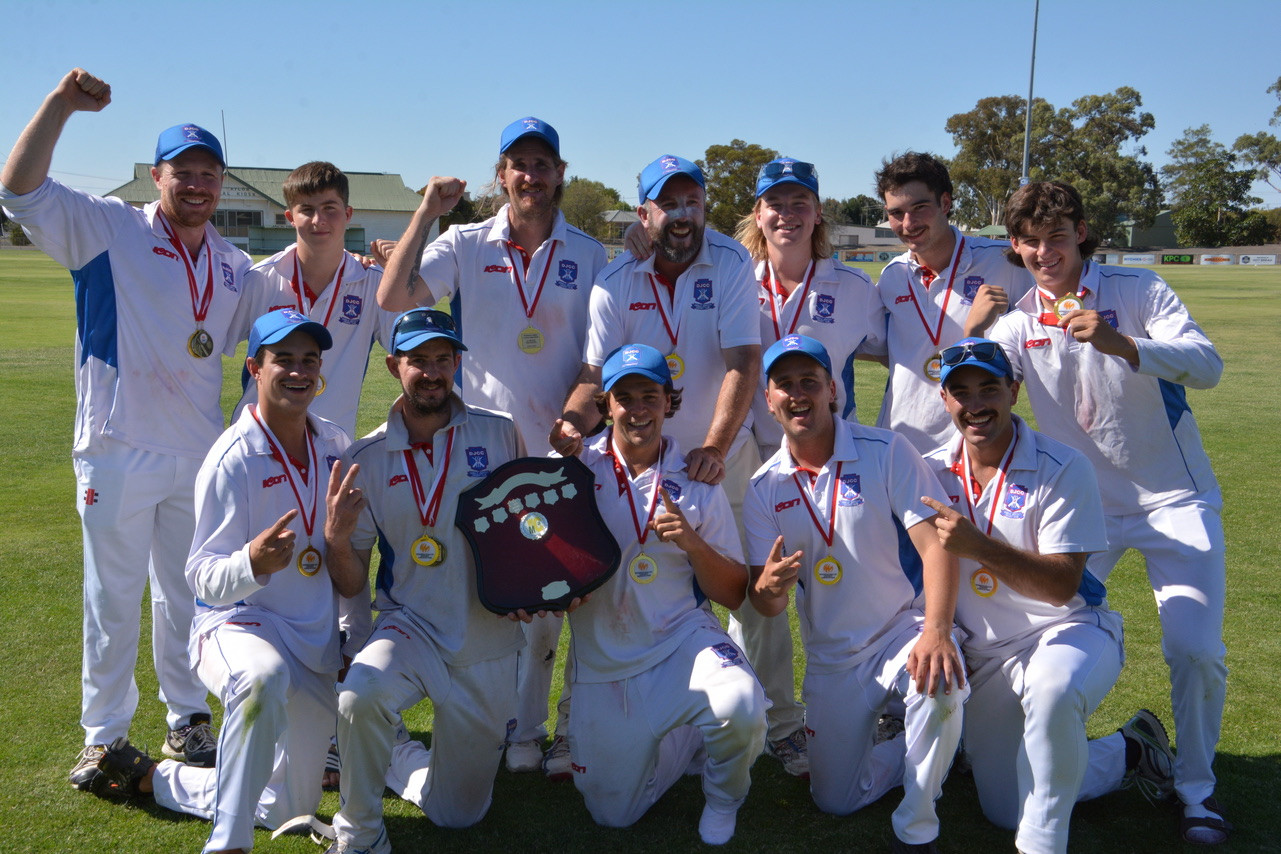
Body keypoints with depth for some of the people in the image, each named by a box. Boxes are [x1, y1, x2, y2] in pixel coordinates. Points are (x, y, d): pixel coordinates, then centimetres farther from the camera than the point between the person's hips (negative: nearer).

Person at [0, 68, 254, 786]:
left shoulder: (236, 266, 10)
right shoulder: (109, 229, -4)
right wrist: (62, 104, -22)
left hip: (199, 453, 4)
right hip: (118, 452, -4)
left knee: (187, 594, 15)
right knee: (113, 597, 6)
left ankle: (188, 720, 29)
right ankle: (104, 735, 18)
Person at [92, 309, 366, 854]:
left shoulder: (335, 446, 3)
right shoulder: (232, 459, -15)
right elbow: (205, 579, -18)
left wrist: (339, 538, -15)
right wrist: (253, 562, -39)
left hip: (314, 639, 7)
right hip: (238, 624, -6)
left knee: (291, 809, 13)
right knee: (263, 677, -45)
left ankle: (150, 777, 35)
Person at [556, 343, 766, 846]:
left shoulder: (696, 484, 0)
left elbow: (734, 596, 0)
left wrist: (693, 544, -17)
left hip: (682, 637, -1)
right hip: (602, 658, 1)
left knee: (741, 708, -32)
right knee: (614, 813, 1)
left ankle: (722, 799, 3)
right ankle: (679, 741, 31)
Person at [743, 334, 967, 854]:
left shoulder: (886, 452, -11)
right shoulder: (764, 489, -2)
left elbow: (936, 543, -20)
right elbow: (767, 604, -3)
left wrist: (936, 631, -36)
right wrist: (767, 588, -30)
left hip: (903, 629, -3)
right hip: (831, 655, 4)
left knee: (939, 688, -37)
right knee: (835, 801, 5)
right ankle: (931, 746, 33)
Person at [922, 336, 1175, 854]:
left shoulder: (1063, 469, -14)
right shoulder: (933, 472, 0)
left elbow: (1062, 585, -21)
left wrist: (979, 546, -33)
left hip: (1067, 632, -5)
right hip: (984, 653, 5)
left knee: (1051, 691, -42)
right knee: (1005, 810, 6)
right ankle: (1127, 753, 30)